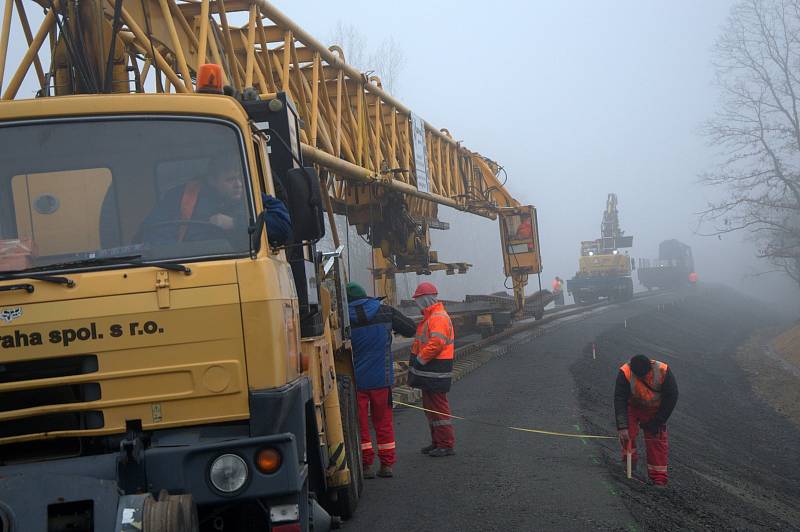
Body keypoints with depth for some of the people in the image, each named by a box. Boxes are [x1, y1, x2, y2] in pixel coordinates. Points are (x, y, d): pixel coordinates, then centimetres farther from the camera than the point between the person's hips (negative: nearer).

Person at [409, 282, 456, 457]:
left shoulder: (439, 317, -16)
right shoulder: (429, 317, 18)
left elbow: (436, 343, -27)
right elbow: (421, 342, 24)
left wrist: (419, 361, -18)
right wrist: (416, 361, 13)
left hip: (436, 372, -11)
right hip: (428, 371, 11)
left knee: (438, 407, -7)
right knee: (430, 406, 15)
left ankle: (446, 445, -3)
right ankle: (437, 442, 23)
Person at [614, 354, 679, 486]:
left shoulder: (663, 371, -29)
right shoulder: (625, 373, -31)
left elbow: (671, 397, -17)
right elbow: (619, 400, -32)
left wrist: (657, 421, -15)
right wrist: (622, 427, -39)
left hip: (655, 410, 0)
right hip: (632, 407, 0)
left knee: (658, 441, -4)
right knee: (627, 434, -17)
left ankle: (659, 478, 3)